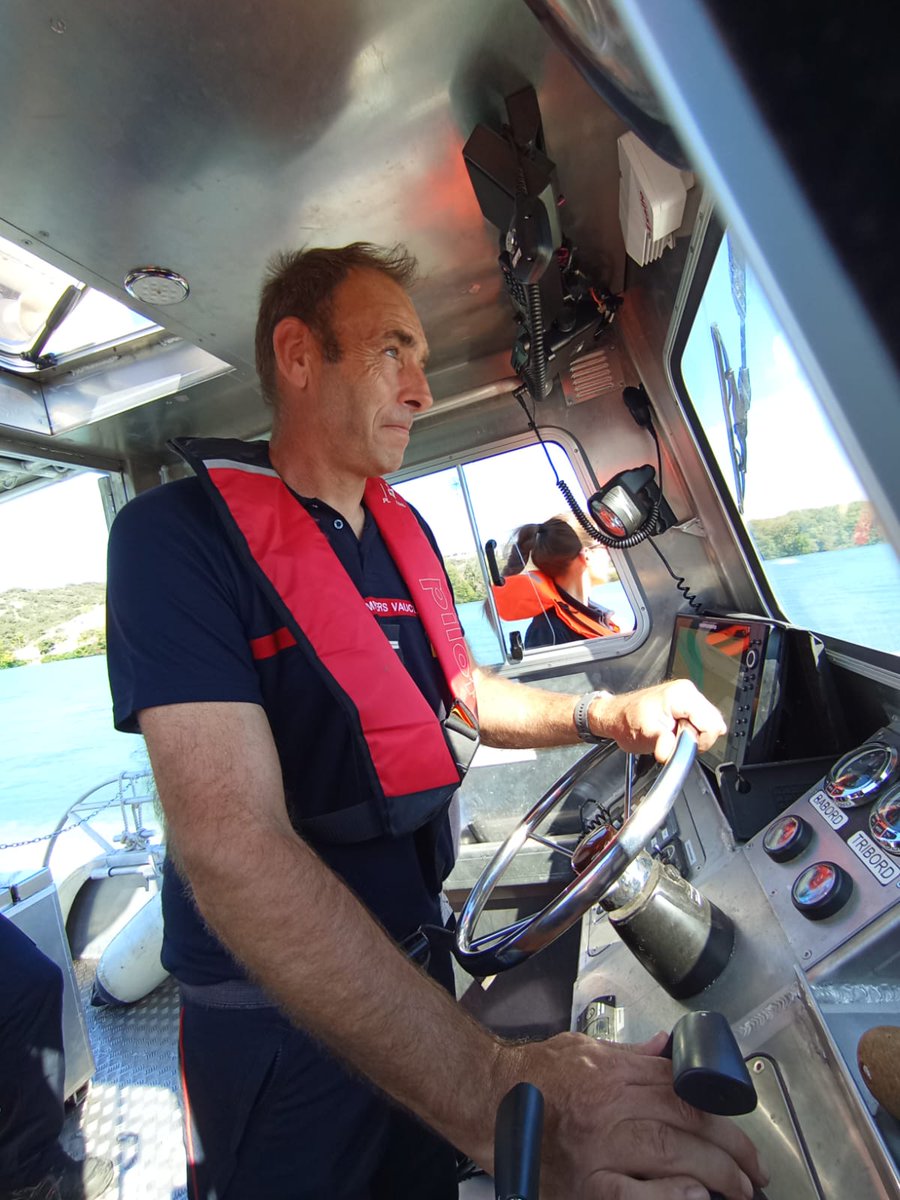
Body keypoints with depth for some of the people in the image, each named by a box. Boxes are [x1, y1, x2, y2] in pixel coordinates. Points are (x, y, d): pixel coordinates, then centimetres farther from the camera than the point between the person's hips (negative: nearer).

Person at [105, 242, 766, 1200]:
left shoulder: (405, 530, 2)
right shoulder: (179, 535, -22)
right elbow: (233, 845, -32)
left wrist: (605, 714, -6)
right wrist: (494, 1095, -37)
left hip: (414, 953, 7)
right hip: (275, 1009, -6)